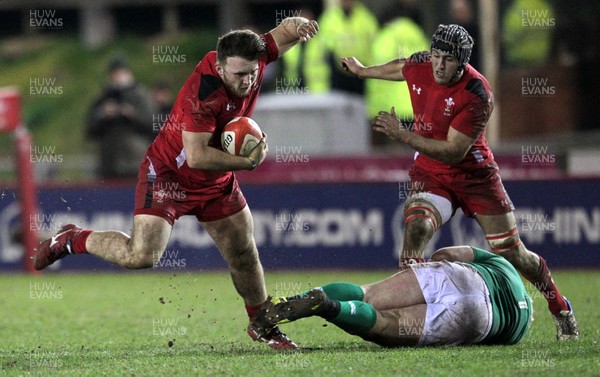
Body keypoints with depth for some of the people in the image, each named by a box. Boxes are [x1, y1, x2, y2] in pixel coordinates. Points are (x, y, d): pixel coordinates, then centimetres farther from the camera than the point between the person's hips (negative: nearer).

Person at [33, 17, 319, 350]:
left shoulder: (253, 58, -12)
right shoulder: (204, 92, -34)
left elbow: (284, 32, 7)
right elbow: (196, 156, -36)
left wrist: (299, 26, -17)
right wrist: (248, 162, -27)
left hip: (218, 183, 7)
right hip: (169, 174, -7)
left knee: (244, 255, 12)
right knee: (140, 255, -19)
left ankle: (263, 327, 34)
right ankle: (72, 240, 6)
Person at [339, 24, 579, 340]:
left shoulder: (477, 95, -26)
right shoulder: (420, 66, -9)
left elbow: (454, 153, -26)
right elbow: (400, 68, 19)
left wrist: (402, 135, -31)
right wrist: (362, 71, 37)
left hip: (475, 175, -4)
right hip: (430, 175, 4)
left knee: (513, 255, 2)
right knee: (415, 228, -27)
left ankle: (561, 310, 26)